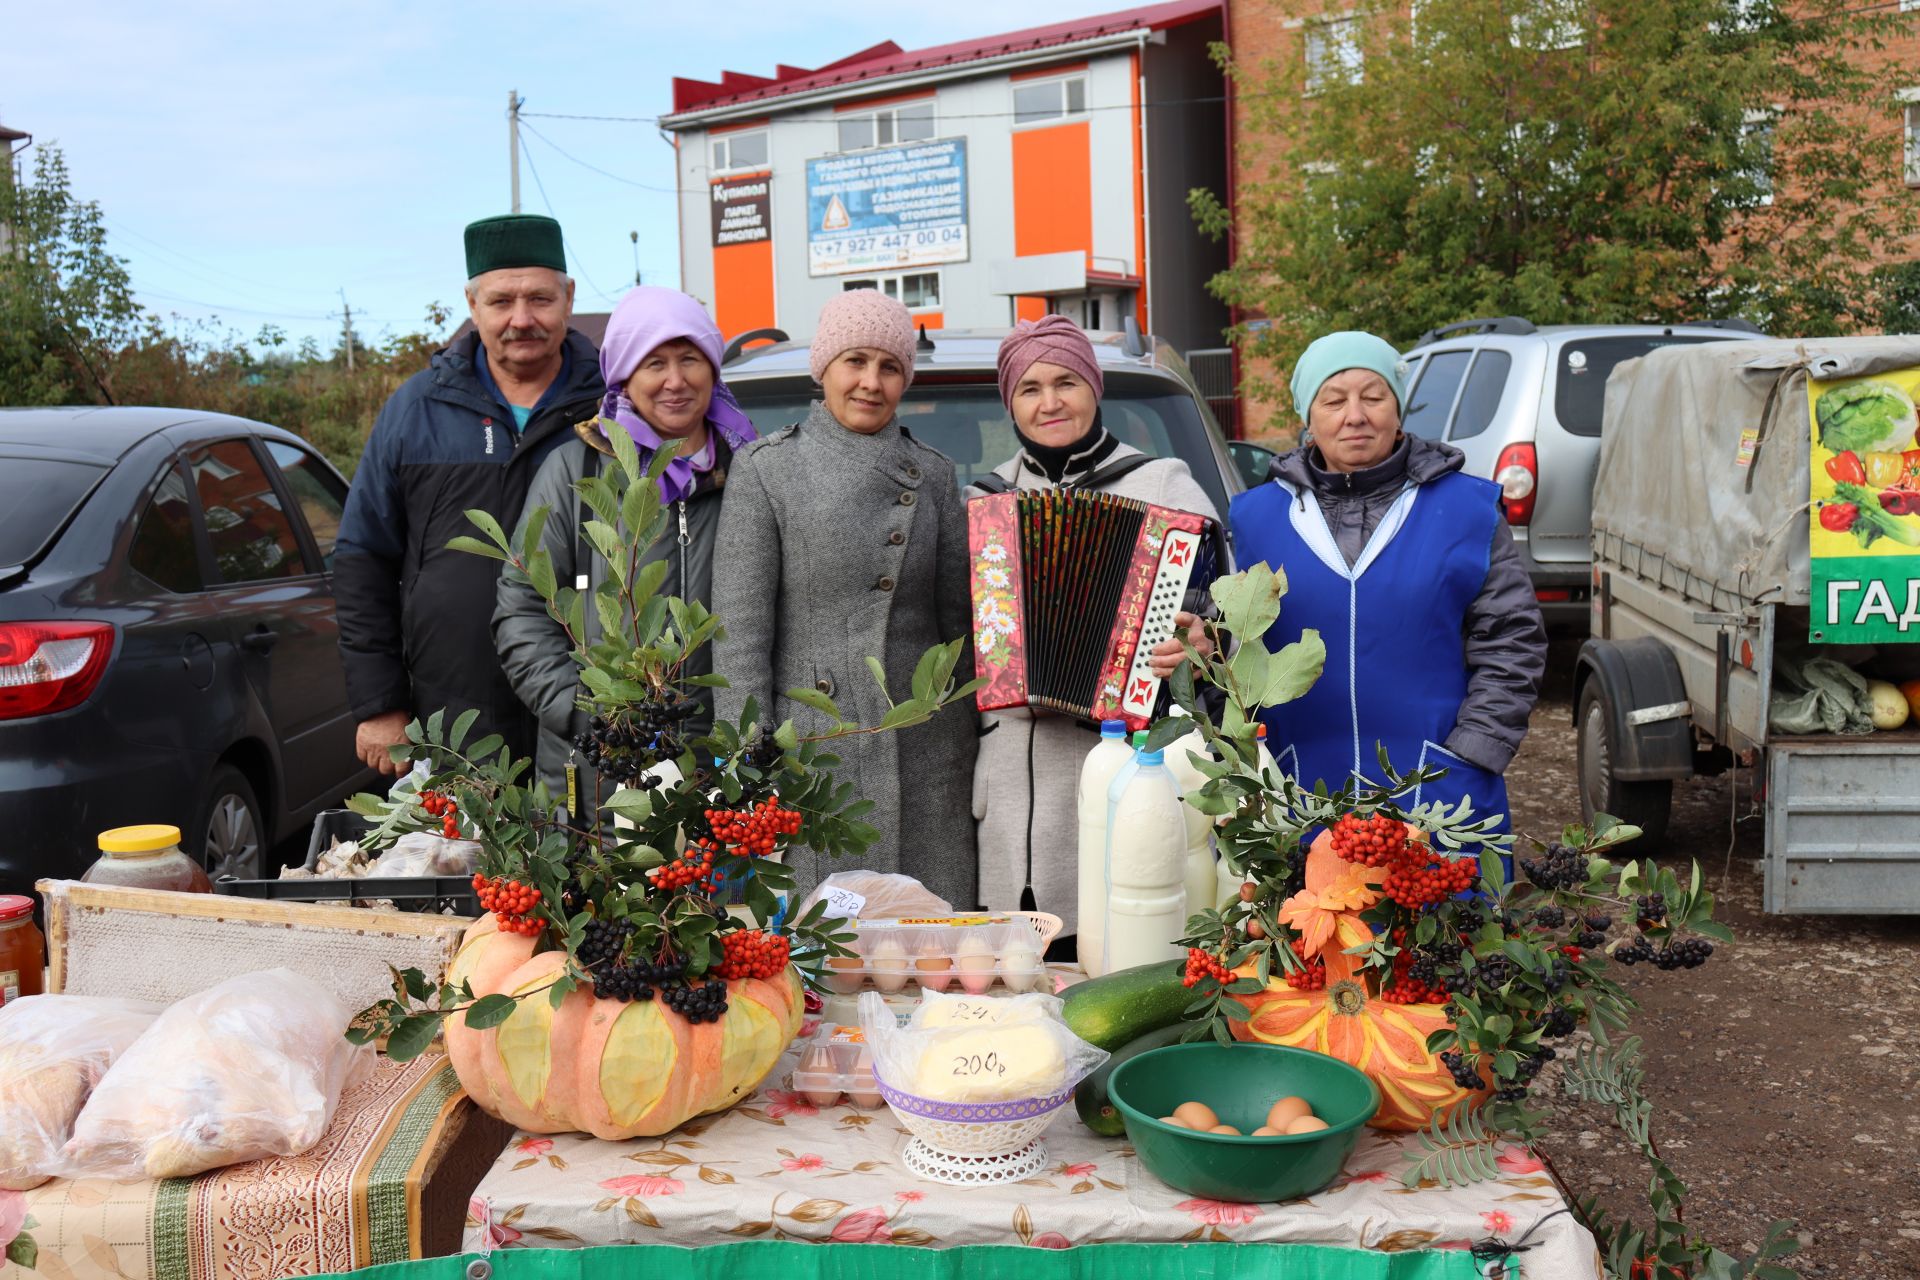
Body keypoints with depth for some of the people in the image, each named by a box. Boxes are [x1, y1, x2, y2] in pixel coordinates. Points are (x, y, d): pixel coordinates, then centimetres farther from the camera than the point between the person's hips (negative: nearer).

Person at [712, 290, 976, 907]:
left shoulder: (933, 474, 12)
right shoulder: (766, 469, 1)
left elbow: (959, 624, 13)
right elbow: (739, 632, -4)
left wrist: (975, 755, 9)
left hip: (927, 758, 3)